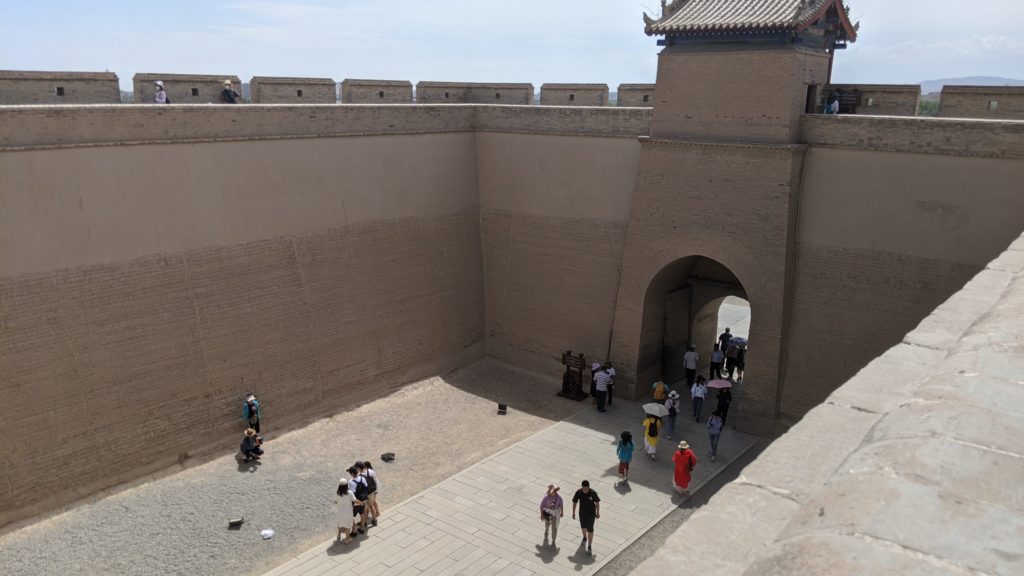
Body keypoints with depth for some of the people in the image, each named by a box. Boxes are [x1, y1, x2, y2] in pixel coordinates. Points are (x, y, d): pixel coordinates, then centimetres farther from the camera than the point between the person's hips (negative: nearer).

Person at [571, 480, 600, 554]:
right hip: (582, 513, 3)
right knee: (583, 526, 24)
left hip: (591, 514, -3)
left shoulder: (593, 493, -26)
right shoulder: (578, 492, -22)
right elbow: (574, 502, -8)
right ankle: (585, 538, 53)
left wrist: (598, 513, -1)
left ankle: (589, 545, 16)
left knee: (590, 529, -1)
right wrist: (573, 513, -2)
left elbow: (597, 502, -10)